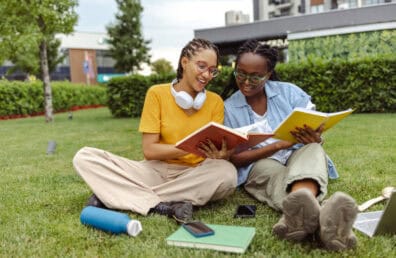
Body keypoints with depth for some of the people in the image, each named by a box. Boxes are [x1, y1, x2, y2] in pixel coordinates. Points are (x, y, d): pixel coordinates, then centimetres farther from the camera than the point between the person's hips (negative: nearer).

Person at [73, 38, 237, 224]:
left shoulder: (216, 102, 1)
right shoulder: (157, 93, -3)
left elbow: (218, 151, -1)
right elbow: (149, 150, -8)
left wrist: (220, 155, -25)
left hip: (194, 175, 1)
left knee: (228, 173, -33)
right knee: (84, 157, -15)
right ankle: (163, 207, -30)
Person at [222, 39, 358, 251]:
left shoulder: (289, 92, 2)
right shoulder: (228, 108, 0)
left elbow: (314, 135, 0)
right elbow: (234, 159, -6)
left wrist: (315, 138, -28)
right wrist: (278, 145, -20)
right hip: (257, 166, -1)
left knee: (313, 150, -32)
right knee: (272, 172, -36)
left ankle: (298, 217, -65)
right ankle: (317, 219, -70)